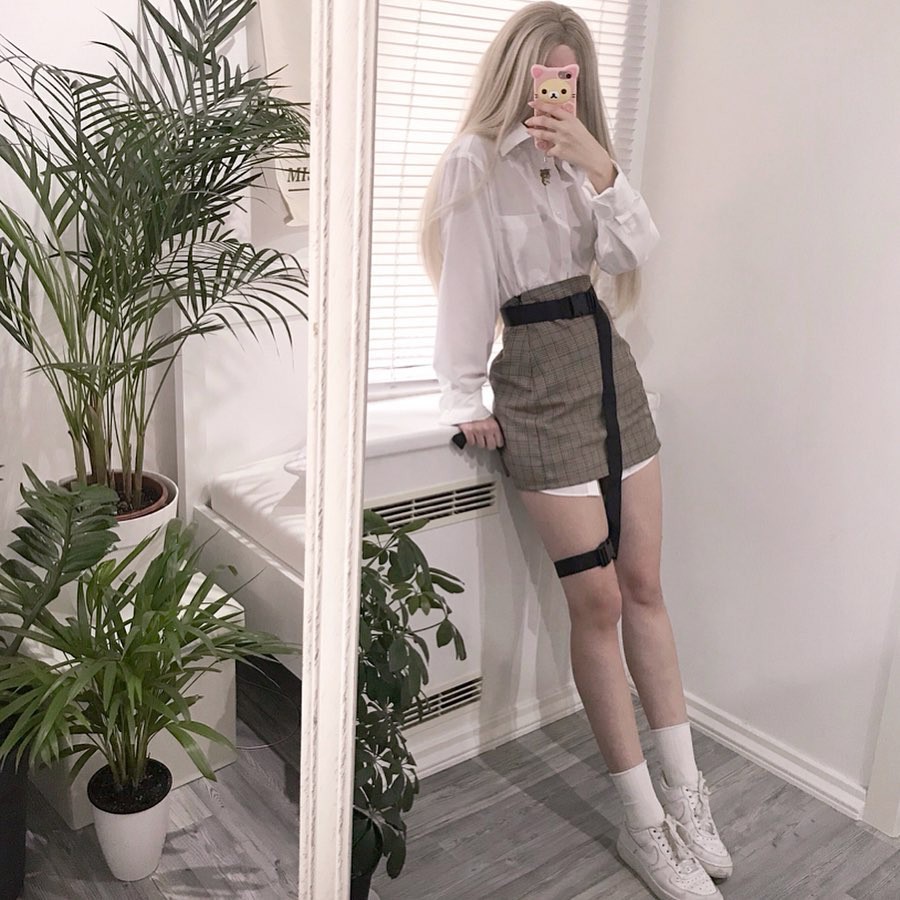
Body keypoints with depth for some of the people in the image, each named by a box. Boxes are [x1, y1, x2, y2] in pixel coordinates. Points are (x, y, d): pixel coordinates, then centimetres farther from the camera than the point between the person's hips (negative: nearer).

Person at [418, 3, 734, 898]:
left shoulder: (577, 152, 15)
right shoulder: (476, 162, -3)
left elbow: (635, 249, 2)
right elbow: (464, 287, -6)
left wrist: (600, 167, -12)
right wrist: (463, 400, -8)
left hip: (608, 366, 6)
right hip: (540, 380, -6)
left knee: (643, 585, 7)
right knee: (597, 601, -4)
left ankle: (685, 794, 19)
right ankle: (645, 824, 9)